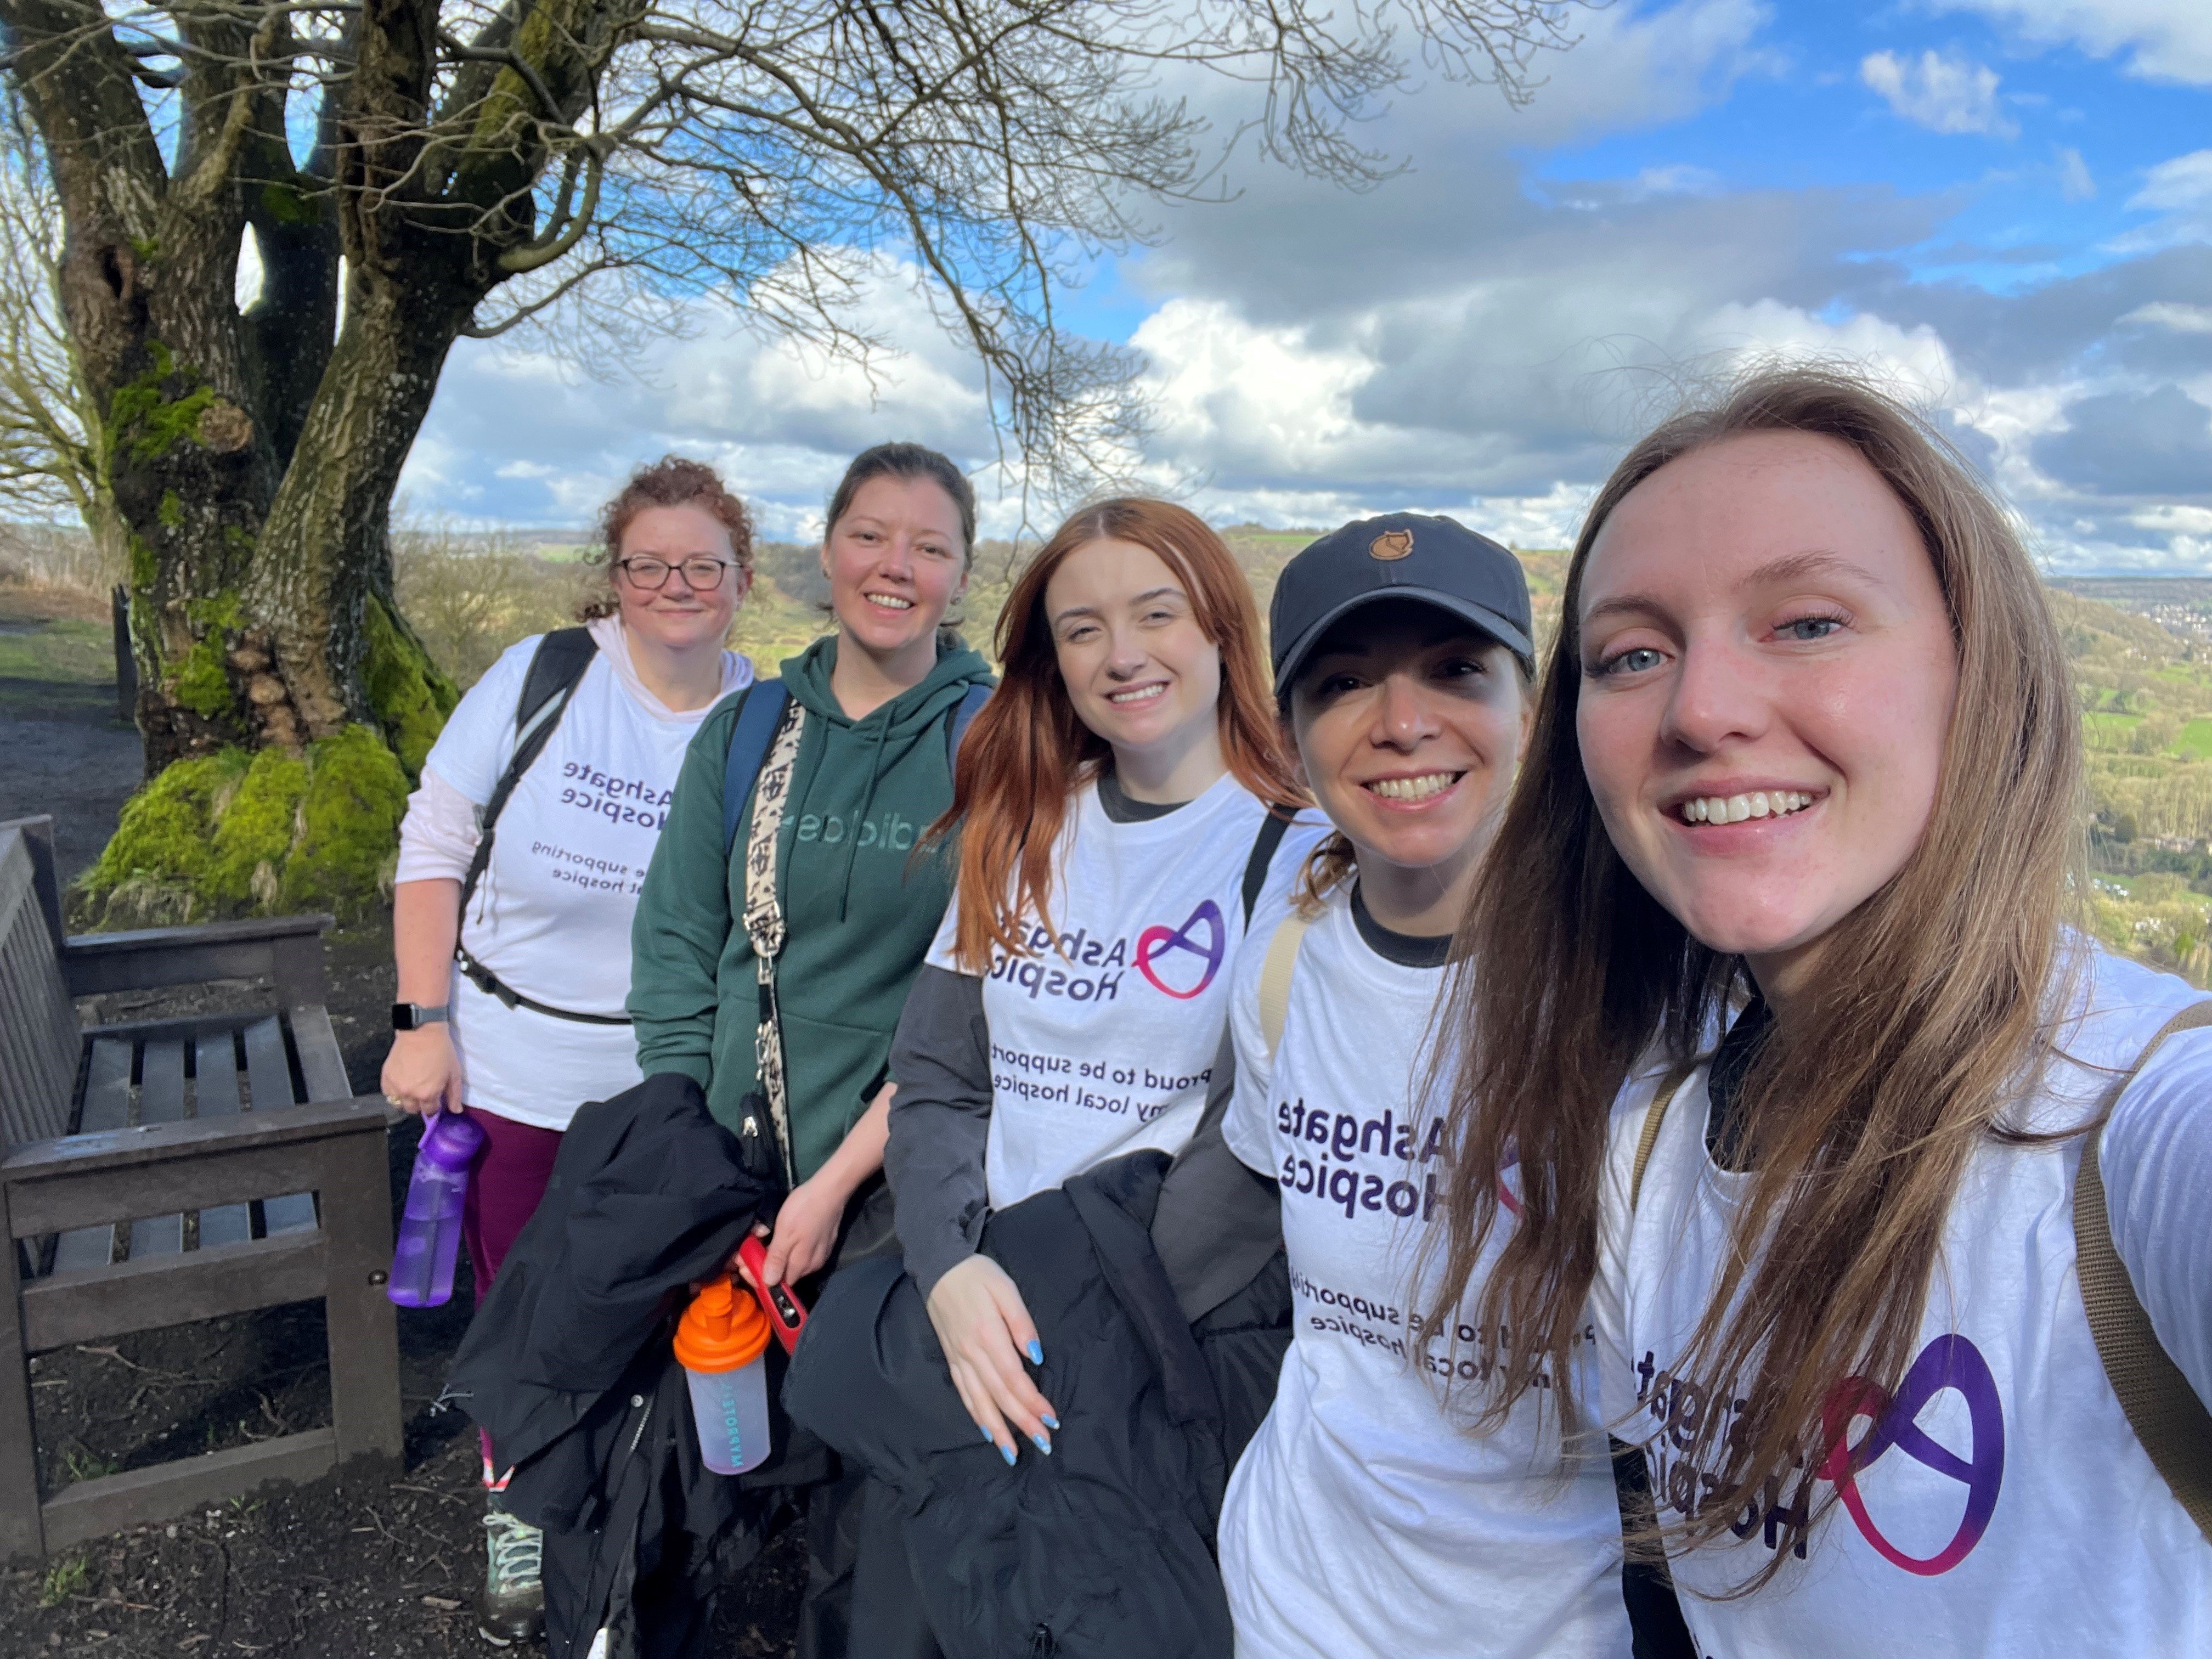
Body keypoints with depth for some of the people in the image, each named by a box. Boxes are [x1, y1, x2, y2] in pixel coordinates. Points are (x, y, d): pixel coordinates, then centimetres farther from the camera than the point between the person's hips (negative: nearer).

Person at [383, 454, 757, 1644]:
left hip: (665, 1087, 0)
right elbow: (433, 844, -4)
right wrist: (423, 1021, -7)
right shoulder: (541, 675, -11)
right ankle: (517, 1512, 43)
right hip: (508, 1067, 0)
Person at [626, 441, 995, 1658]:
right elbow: (675, 952, 3)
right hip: (734, 1164, 3)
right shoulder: (745, 732, 2)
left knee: (863, 1475, 10)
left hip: (894, 1181, -3)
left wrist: (837, 1179, -14)